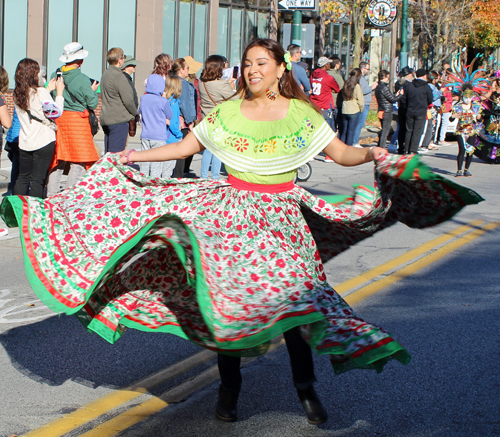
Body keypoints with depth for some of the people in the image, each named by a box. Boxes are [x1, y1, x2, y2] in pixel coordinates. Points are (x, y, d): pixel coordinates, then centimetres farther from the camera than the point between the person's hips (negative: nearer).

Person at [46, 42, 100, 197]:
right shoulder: (82, 79, -14)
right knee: (78, 162, 1)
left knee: (57, 162, 14)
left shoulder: (55, 75, 3)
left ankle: (51, 194, 16)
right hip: (77, 120, -6)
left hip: (57, 119, 6)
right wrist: (93, 91, 9)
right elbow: (93, 103, -9)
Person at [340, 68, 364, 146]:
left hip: (344, 111, 6)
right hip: (354, 112, -5)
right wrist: (361, 109, 8)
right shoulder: (357, 86, -12)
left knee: (343, 131, 12)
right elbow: (360, 100, -10)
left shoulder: (346, 85, 5)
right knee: (351, 132, -2)